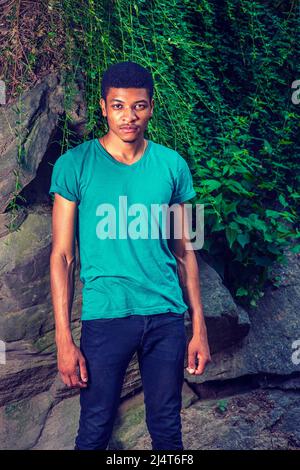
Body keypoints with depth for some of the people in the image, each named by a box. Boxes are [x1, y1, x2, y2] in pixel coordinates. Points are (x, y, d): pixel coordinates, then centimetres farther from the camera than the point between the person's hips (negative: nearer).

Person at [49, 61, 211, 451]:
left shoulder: (172, 165, 4)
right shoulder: (74, 165, -4)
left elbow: (184, 251, 8)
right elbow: (62, 255, -4)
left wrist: (199, 327, 6)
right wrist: (64, 338, -7)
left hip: (167, 315, 3)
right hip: (105, 316, -2)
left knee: (167, 428, 13)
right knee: (95, 431, 8)